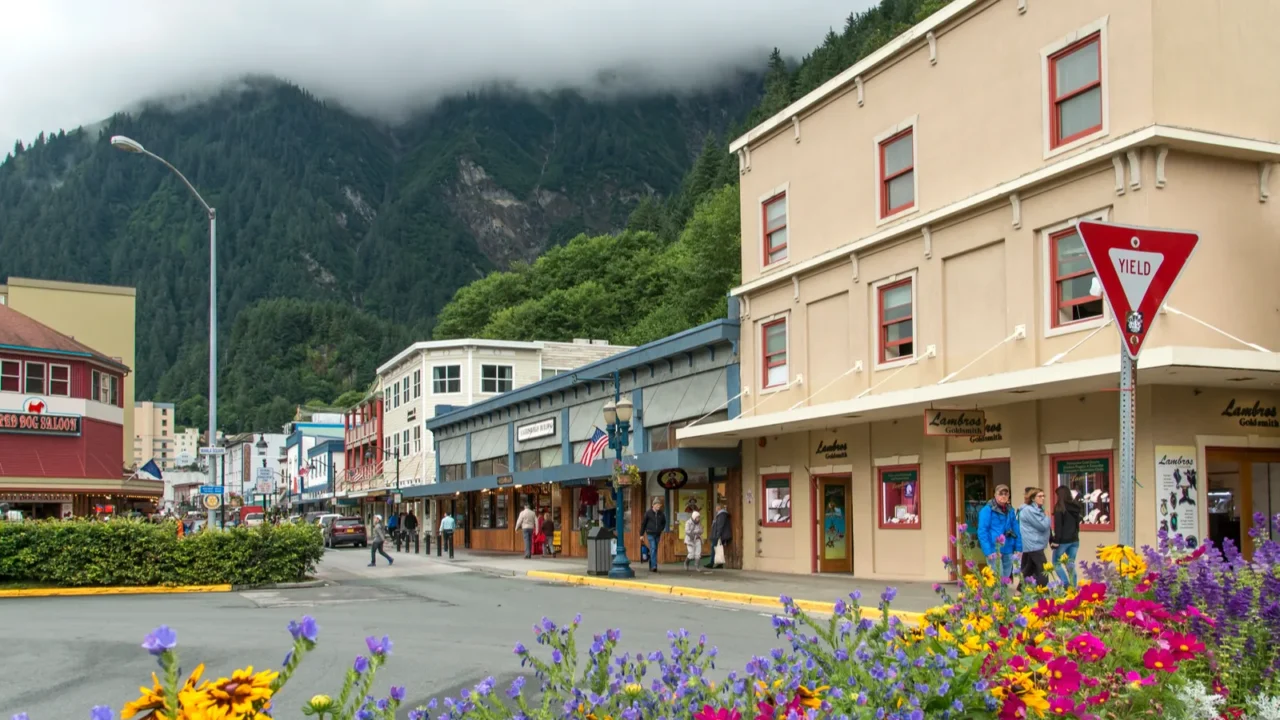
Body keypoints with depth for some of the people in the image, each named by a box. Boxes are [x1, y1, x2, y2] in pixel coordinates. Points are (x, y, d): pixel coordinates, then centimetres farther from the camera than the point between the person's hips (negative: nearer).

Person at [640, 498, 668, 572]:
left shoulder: (661, 514, 3)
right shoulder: (648, 513, -6)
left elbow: (664, 523, 20)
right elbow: (643, 524, 1)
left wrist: (662, 529, 5)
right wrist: (641, 534, 3)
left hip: (658, 535, 4)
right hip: (650, 534, -4)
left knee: (655, 550, 10)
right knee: (653, 549, -16)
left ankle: (651, 566, 21)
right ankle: (654, 566, -21)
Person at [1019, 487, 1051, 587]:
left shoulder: (1037, 509, 16)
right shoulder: (1029, 510, -16)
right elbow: (1042, 526, -18)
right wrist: (1047, 517, -1)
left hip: (1034, 544, 10)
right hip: (1033, 545, -10)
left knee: (1029, 570, 13)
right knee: (1043, 571, -13)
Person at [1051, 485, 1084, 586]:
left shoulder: (1060, 507, -12)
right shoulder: (1076, 506, 7)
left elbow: (1058, 525, -15)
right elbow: (1079, 520, 17)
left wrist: (1056, 540, -14)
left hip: (1063, 540, -6)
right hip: (1075, 540, 6)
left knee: (1056, 562, 6)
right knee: (1071, 564, 11)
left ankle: (1067, 584, -9)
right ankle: (1073, 586, 7)